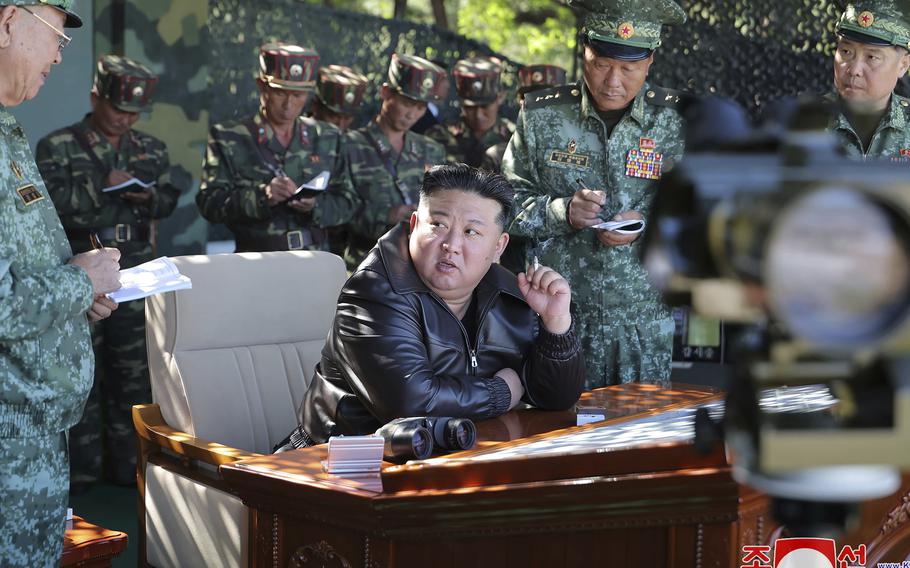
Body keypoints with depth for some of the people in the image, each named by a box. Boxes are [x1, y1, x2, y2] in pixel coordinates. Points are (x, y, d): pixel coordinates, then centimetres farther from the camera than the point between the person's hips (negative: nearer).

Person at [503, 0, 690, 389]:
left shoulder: (679, 120, 0)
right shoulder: (540, 116, 1)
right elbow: (510, 201, 2)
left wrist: (650, 224, -18)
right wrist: (563, 212, -17)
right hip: (559, 313, 0)